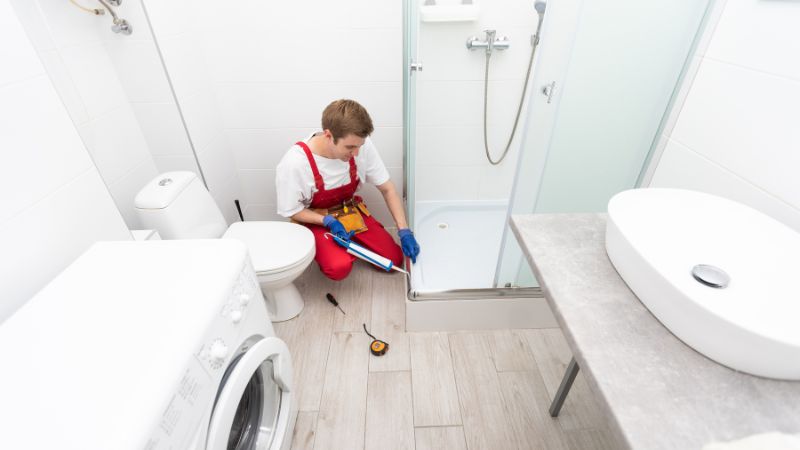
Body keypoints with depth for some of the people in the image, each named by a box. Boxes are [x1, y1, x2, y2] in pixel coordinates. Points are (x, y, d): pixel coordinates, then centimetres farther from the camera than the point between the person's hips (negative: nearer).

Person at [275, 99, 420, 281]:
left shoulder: (361, 145, -22)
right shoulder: (293, 164, -31)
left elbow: (387, 188, -10)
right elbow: (292, 211, -13)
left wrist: (404, 231, -16)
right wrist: (328, 222, -27)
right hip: (314, 219, -3)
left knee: (394, 259, -7)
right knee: (340, 268, -29)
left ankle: (352, 241, 17)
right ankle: (323, 250, 6)